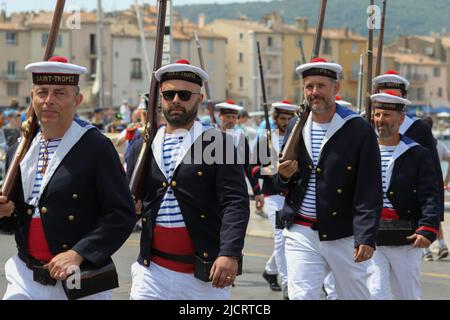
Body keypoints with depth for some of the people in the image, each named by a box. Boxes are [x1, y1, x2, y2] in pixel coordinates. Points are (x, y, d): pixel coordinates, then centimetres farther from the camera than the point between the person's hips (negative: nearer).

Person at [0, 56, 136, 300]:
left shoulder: (96, 147, -9)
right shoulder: (20, 151, 9)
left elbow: (122, 214, -14)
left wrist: (78, 253, -21)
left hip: (78, 282, -4)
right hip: (26, 280, 5)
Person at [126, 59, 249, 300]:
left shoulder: (219, 145, -2)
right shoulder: (142, 149, 11)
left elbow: (236, 203, -11)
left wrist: (229, 254, -23)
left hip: (205, 274, -2)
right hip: (153, 272, 3)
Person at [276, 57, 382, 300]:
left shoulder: (359, 130, -7)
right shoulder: (295, 126, 8)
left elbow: (369, 191, -11)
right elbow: (284, 185, 17)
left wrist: (366, 238, -19)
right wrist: (284, 175, -8)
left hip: (343, 235, -3)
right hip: (301, 234, 3)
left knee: (354, 296, 10)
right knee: (300, 296, -7)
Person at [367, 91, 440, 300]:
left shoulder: (418, 155, 2)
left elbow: (430, 198, -6)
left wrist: (428, 229, -20)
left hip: (406, 243, 0)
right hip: (370, 241, 1)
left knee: (409, 296, 10)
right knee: (375, 294, -10)